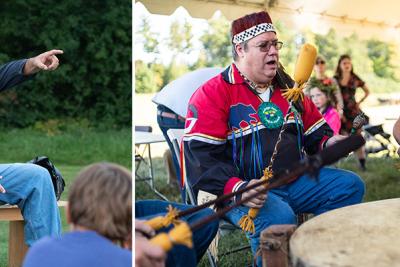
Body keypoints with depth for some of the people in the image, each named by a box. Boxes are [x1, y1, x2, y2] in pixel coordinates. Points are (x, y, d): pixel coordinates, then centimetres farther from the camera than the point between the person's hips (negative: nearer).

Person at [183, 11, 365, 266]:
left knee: (350, 185, -2)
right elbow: (201, 156, -17)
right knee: (279, 217, -36)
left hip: (294, 180, 8)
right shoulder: (213, 94, -9)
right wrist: (237, 188, -32)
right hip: (241, 190, -7)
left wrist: (328, 143, -1)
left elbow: (314, 128, 24)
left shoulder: (287, 87, 14)